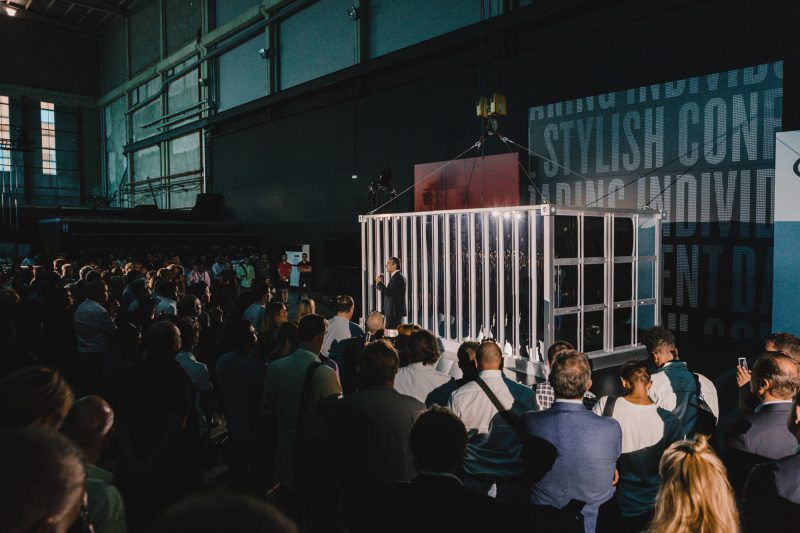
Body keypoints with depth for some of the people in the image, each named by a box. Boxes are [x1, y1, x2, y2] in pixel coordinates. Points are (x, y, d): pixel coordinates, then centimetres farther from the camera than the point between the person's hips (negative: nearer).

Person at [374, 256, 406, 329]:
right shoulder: (396, 276, 17)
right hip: (394, 311, 11)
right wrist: (379, 283, 7)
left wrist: (379, 283, -12)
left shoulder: (397, 277, -15)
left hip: (395, 312, -11)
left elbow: (389, 293, -23)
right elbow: (388, 292, 16)